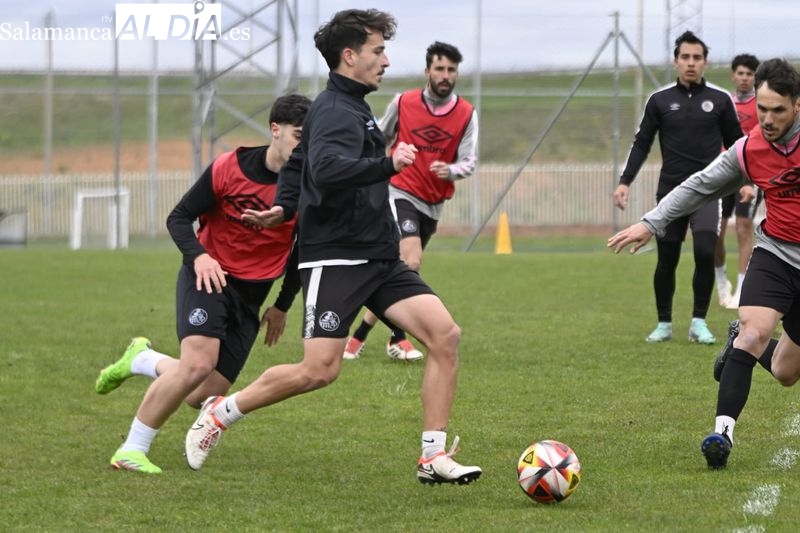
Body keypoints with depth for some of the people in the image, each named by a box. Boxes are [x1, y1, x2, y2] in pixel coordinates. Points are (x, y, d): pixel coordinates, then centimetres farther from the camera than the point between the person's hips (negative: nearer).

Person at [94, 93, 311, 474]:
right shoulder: (229, 168, -12)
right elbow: (179, 218, -3)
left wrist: (282, 306, 16)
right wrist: (198, 256, -22)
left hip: (250, 296, 4)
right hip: (208, 277, -4)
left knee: (204, 396, -3)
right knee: (198, 364, -28)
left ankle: (143, 360, 29)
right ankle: (132, 450, -14)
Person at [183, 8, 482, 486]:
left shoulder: (352, 108, 19)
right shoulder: (336, 112, -13)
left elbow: (299, 162, 32)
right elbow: (327, 171, -34)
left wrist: (285, 209, 36)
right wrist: (387, 166, -39)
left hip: (379, 259, 9)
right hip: (336, 258, -9)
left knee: (445, 334, -9)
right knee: (320, 370, -13)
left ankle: (434, 457, -8)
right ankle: (220, 413, 9)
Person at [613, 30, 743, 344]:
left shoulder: (720, 100, 3)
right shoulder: (660, 100, 3)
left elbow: (736, 144, 11)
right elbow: (641, 144, 6)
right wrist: (625, 182, -3)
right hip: (670, 190, 1)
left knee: (705, 251, -19)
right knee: (666, 260, 4)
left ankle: (699, 323, -6)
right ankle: (664, 324, 21)